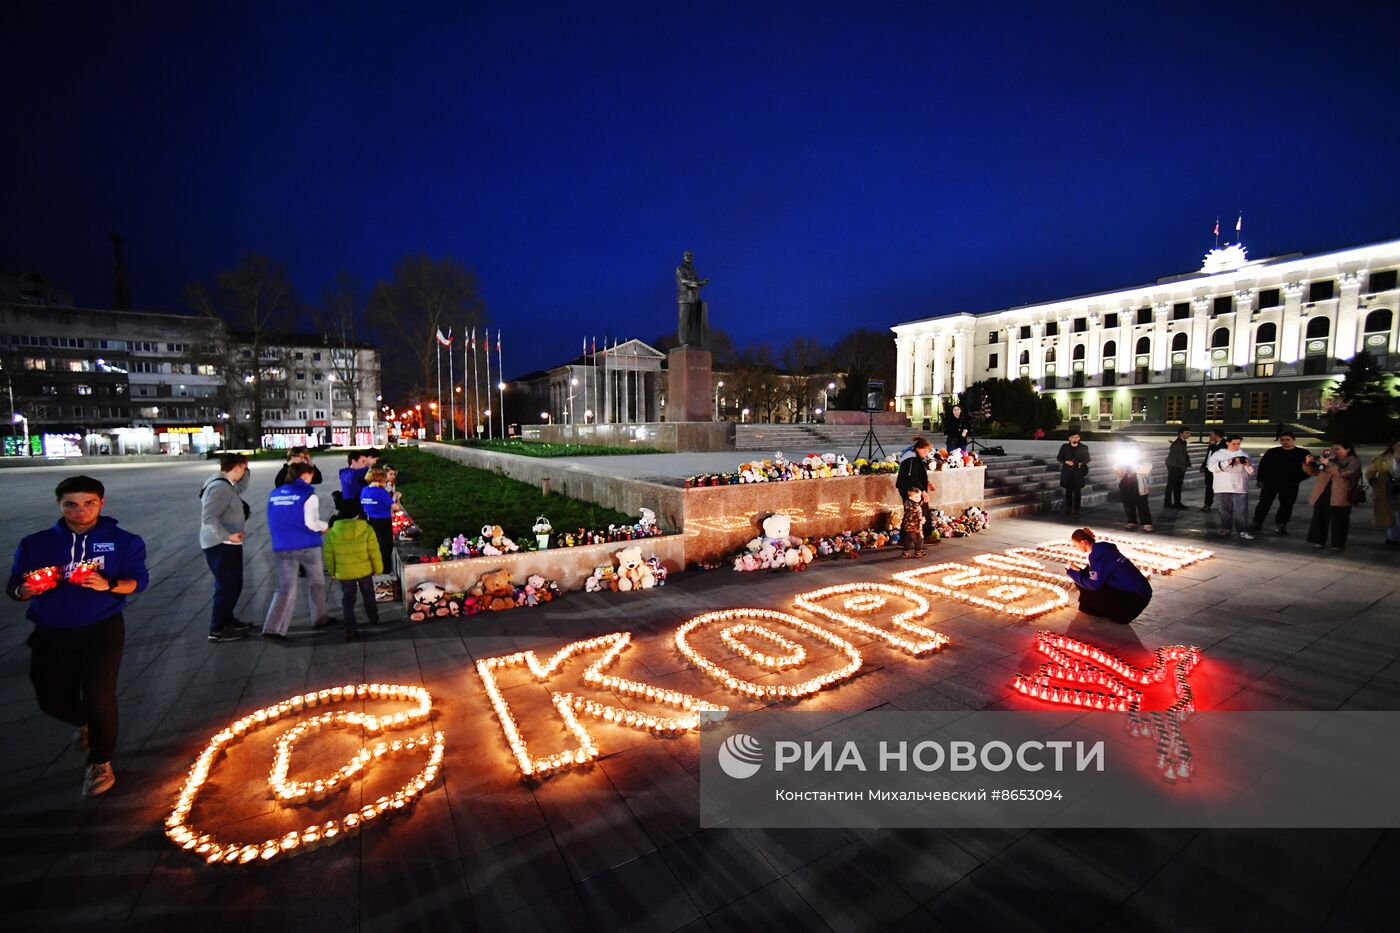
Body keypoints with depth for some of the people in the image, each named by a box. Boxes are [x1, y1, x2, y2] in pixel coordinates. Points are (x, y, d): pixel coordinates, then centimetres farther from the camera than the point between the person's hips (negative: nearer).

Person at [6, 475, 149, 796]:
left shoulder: (123, 541, -3)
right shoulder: (35, 544, 1)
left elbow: (138, 580, -6)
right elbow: (13, 589, 1)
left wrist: (108, 585, -25)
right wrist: (26, 590, -21)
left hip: (102, 628, -3)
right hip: (51, 633, 3)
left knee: (98, 695, -10)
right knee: (53, 700, 14)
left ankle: (100, 763, 11)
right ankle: (86, 723, 50)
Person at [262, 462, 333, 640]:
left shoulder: (274, 494, 9)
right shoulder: (308, 495, -10)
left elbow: (274, 522, 17)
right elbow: (311, 523, -16)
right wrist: (325, 526, 2)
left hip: (281, 548, 4)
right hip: (307, 546, -4)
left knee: (285, 588, 7)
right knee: (316, 582, 16)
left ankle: (272, 628, -6)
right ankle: (320, 618, 26)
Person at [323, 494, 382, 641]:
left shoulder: (332, 532, -11)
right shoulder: (366, 530, -16)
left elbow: (329, 555, -1)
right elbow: (374, 552, -11)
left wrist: (331, 572, 14)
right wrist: (378, 568, 3)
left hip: (344, 573, 0)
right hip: (364, 570, 0)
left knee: (348, 600, 10)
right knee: (368, 594, 22)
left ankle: (350, 630, 7)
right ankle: (373, 618, 38)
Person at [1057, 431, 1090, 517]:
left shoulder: (1083, 448, 2)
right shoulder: (1064, 446, 4)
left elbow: (1087, 459, 8)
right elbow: (1059, 457, 7)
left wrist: (1081, 463, -12)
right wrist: (1066, 462, -11)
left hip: (1078, 473, -2)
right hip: (1067, 472, 2)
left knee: (1077, 492, -2)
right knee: (1068, 491, 11)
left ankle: (1076, 511, 0)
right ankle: (1068, 509, 23)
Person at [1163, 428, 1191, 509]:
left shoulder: (1184, 443, 10)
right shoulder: (1176, 444, -16)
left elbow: (1185, 455, 17)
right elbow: (1171, 458, -16)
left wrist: (1188, 464, 3)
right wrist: (1181, 466, -11)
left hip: (1181, 468, 8)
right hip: (1174, 468, -8)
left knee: (1178, 486, 12)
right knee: (1171, 486, -3)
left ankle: (1177, 502, 18)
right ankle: (1167, 503, 2)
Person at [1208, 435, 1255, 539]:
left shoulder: (1244, 455, 13)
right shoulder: (1218, 454, 5)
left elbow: (1252, 472, 12)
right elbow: (1212, 467, -11)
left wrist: (1248, 465, -8)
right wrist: (1228, 462, -20)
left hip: (1240, 487, 2)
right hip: (1224, 487, -1)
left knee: (1241, 509, -3)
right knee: (1226, 509, 5)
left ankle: (1242, 530, 0)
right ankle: (1225, 529, 12)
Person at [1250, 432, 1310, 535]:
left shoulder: (1303, 453, 4)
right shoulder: (1272, 452, 7)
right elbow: (1263, 466, 8)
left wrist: (1297, 479, -8)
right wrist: (1261, 480, 1)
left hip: (1290, 485, 0)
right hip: (1270, 483, 0)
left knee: (1286, 505, 4)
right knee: (1264, 503, -4)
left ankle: (1280, 525, 13)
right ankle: (1257, 524, -1)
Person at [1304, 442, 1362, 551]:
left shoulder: (1354, 462, 0)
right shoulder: (1330, 460, 13)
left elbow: (1343, 472, -20)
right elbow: (1313, 472, 15)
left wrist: (1328, 464, -20)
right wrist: (1308, 463, -3)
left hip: (1340, 497, -4)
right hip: (1322, 494, 4)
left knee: (1339, 521, 2)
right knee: (1320, 518, 6)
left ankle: (1338, 544, 10)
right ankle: (1319, 541, 13)